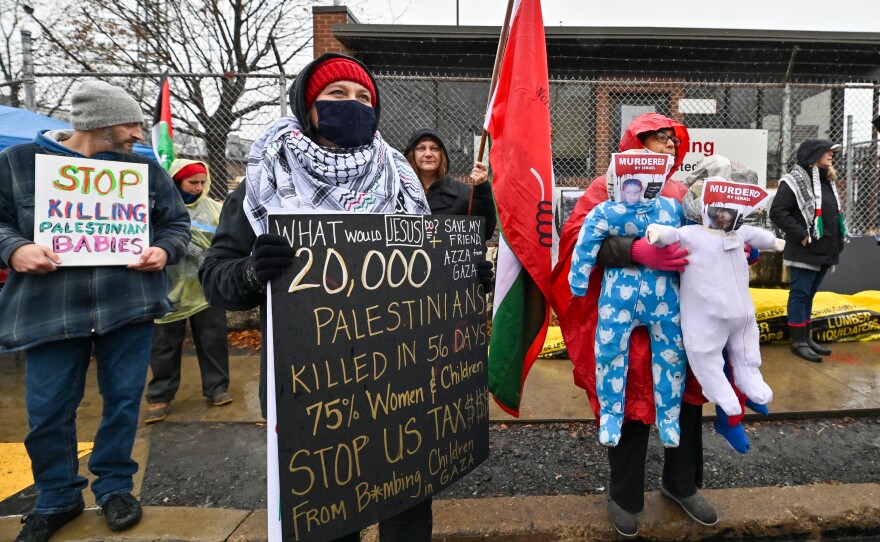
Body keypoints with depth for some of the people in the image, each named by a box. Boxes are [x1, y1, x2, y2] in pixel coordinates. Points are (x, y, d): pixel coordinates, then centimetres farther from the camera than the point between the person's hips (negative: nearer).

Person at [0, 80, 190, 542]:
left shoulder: (145, 169, 7)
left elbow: (178, 223, 12)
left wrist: (164, 250, -8)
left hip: (129, 305, 1)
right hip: (49, 308, 0)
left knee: (123, 399, 8)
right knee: (48, 408, 7)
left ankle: (114, 486, 29)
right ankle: (57, 498, 29)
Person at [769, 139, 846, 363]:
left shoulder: (827, 181, 16)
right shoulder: (794, 181, -11)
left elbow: (833, 213, 25)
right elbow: (777, 212, -19)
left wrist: (836, 242, 12)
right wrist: (801, 234, -20)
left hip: (824, 251, 8)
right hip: (804, 252, -8)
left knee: (809, 295, 15)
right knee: (800, 294, -1)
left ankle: (807, 337, 23)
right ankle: (798, 342, 6)